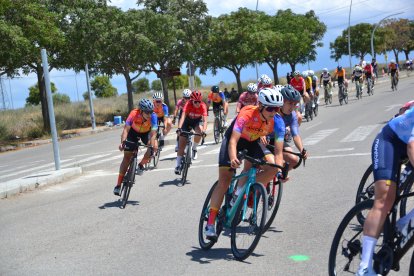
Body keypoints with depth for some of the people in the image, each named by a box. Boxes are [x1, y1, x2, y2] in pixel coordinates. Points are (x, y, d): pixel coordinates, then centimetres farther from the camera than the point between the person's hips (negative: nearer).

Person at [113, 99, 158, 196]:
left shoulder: (153, 116, -34)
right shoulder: (134, 114, -35)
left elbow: (153, 133, -38)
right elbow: (126, 129, -40)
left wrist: (152, 146, -52)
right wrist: (122, 142, -54)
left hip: (146, 132, 1)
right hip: (134, 132, -1)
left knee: (154, 147, -28)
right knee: (127, 156, -6)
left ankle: (141, 165, -2)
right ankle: (118, 185, -2)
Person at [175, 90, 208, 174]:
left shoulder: (203, 106, -28)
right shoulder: (188, 104, -30)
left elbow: (205, 120, -36)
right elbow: (183, 116, -41)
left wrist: (203, 130, -55)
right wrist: (179, 128, -56)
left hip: (197, 121, 0)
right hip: (188, 120, 0)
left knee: (199, 131, -35)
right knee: (181, 144, -7)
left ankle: (194, 148, -7)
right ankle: (178, 165, 1)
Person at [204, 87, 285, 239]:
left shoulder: (278, 122, -24)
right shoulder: (247, 114, -35)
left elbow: (278, 151, -25)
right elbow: (233, 140, -40)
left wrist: (280, 170, -40)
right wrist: (233, 158, -57)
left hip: (253, 142, 4)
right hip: (234, 138, -4)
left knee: (273, 167, -21)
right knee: (224, 180, -11)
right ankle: (210, 223, -4)